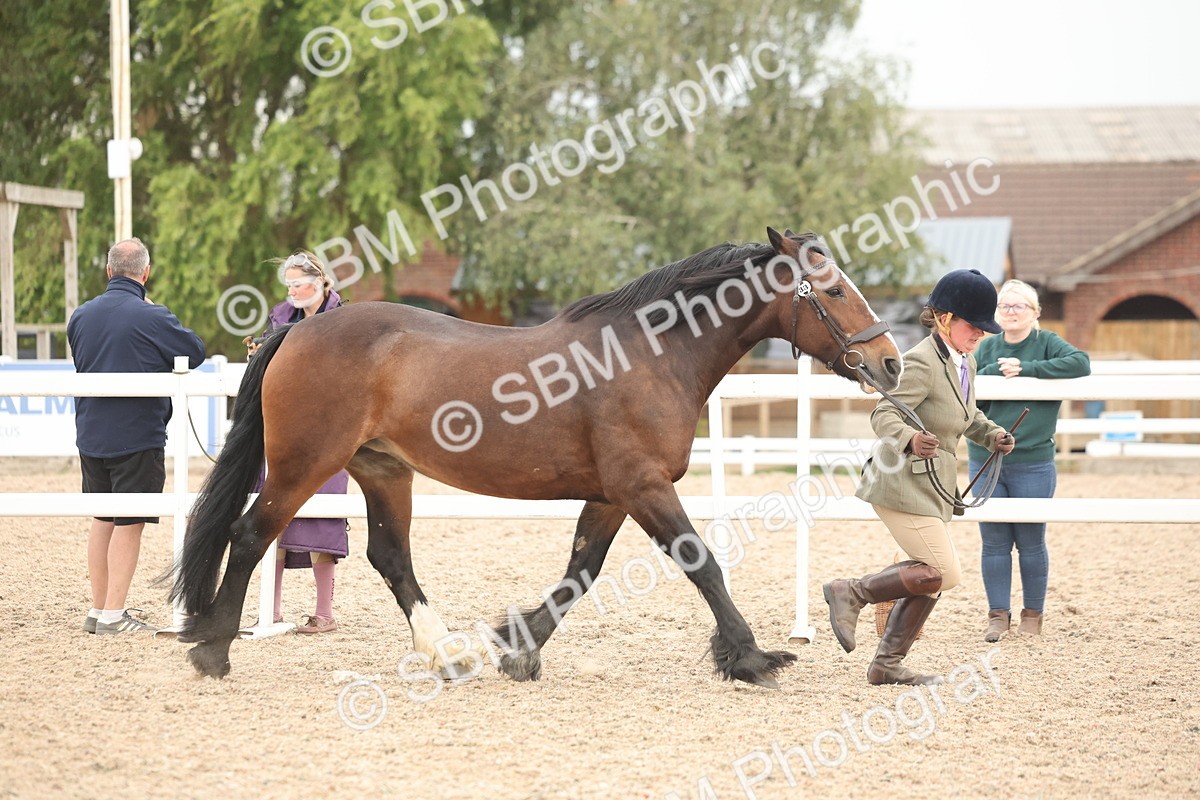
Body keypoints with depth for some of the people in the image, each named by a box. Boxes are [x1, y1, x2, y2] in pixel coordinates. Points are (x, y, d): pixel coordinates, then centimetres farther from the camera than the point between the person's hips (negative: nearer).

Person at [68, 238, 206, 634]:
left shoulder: (81, 316, 3)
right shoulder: (153, 318, -15)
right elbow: (196, 352, -4)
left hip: (90, 434, 6)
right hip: (137, 435, -6)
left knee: (102, 519, 15)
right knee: (129, 522, -2)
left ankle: (98, 609, 19)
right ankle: (114, 615, -3)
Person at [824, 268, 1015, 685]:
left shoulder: (965, 363, 10)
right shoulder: (922, 362, -19)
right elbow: (884, 414, -27)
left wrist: (993, 435, 11)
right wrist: (910, 440, -46)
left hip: (932, 486, 10)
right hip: (903, 483, -10)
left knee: (931, 578, 13)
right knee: (944, 572, -12)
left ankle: (887, 665, 20)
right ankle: (851, 593, -2)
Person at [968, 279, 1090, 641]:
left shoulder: (1046, 343, -1)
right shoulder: (987, 348, 8)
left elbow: (1081, 363, -19)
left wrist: (1025, 368, -19)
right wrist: (997, 372, -15)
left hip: (1032, 463, -3)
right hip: (985, 459, 3)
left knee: (1031, 543, 5)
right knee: (994, 542, 5)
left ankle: (1033, 615, 17)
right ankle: (998, 615, 13)